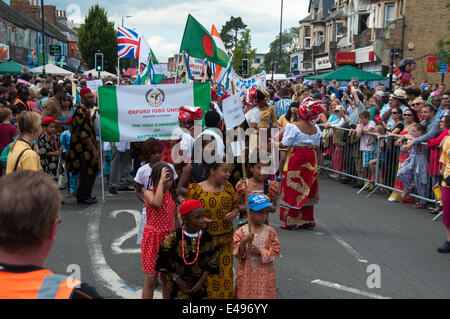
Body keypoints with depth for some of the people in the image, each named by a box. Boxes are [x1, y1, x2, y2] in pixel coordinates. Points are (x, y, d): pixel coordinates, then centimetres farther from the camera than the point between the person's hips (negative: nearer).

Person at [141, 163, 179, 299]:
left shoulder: (172, 194, 5)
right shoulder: (149, 193, -10)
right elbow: (157, 203, -35)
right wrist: (161, 181, -28)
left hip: (169, 239, 5)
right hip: (153, 238, -4)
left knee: (167, 278, 11)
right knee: (151, 278, -1)